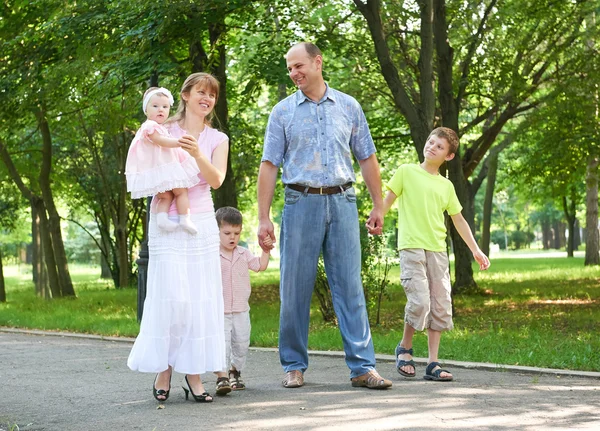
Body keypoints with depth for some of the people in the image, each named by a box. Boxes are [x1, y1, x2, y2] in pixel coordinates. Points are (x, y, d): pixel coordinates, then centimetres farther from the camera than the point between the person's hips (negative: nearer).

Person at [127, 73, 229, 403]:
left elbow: (216, 180, -5)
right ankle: (163, 369, 2)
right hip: (166, 223, -2)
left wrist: (198, 154, -22)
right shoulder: (164, 131, 5)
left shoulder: (217, 139, 11)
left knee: (201, 298, -1)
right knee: (171, 296, -9)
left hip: (202, 223, 3)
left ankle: (193, 373, 4)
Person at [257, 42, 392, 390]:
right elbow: (270, 165, 4)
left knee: (350, 285, -2)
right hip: (301, 204, 0)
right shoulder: (283, 112, 7)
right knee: (295, 288, 1)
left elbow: (367, 158, 14)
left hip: (342, 203, 1)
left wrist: (379, 205, 9)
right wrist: (264, 217, -2)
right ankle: (295, 366, 11)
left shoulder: (348, 107, 10)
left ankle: (362, 366, -2)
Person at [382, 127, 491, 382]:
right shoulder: (407, 172, 4)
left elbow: (458, 220, 21)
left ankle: (433, 363, 6)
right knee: (420, 301, -17)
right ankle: (405, 347, 8)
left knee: (441, 306, 1)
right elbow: (388, 201, 3)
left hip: (437, 250, 5)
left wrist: (475, 250, 20)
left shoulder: (446, 186, 15)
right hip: (411, 247, -5)